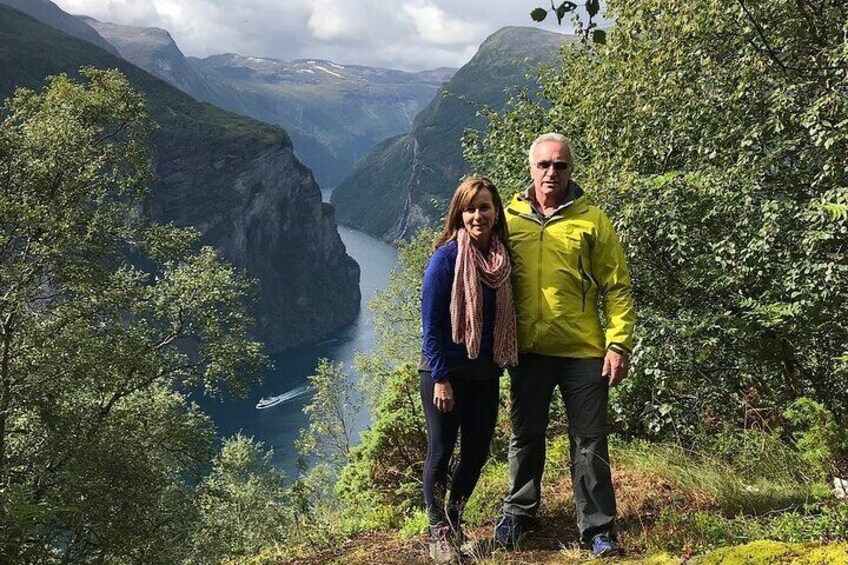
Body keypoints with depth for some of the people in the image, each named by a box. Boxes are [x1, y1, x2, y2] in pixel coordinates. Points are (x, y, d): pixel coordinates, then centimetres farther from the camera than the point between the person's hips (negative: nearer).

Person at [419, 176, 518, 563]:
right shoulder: (446, 257, -13)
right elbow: (430, 323, -13)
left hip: (485, 373, 5)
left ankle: (455, 522, 32)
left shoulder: (502, 257, 2)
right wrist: (440, 379, -16)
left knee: (477, 452, 12)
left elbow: (505, 318, 11)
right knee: (441, 453, 4)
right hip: (445, 372, -5)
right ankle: (438, 532, 21)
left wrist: (502, 364, 7)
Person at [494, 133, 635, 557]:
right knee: (525, 437, 16)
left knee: (589, 442, 6)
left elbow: (617, 288, -2)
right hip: (528, 349, 2)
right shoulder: (509, 219, 4)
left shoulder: (592, 221, -2)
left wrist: (619, 344, -10)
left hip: (583, 351, -2)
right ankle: (518, 513, 33)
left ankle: (597, 528, 19)